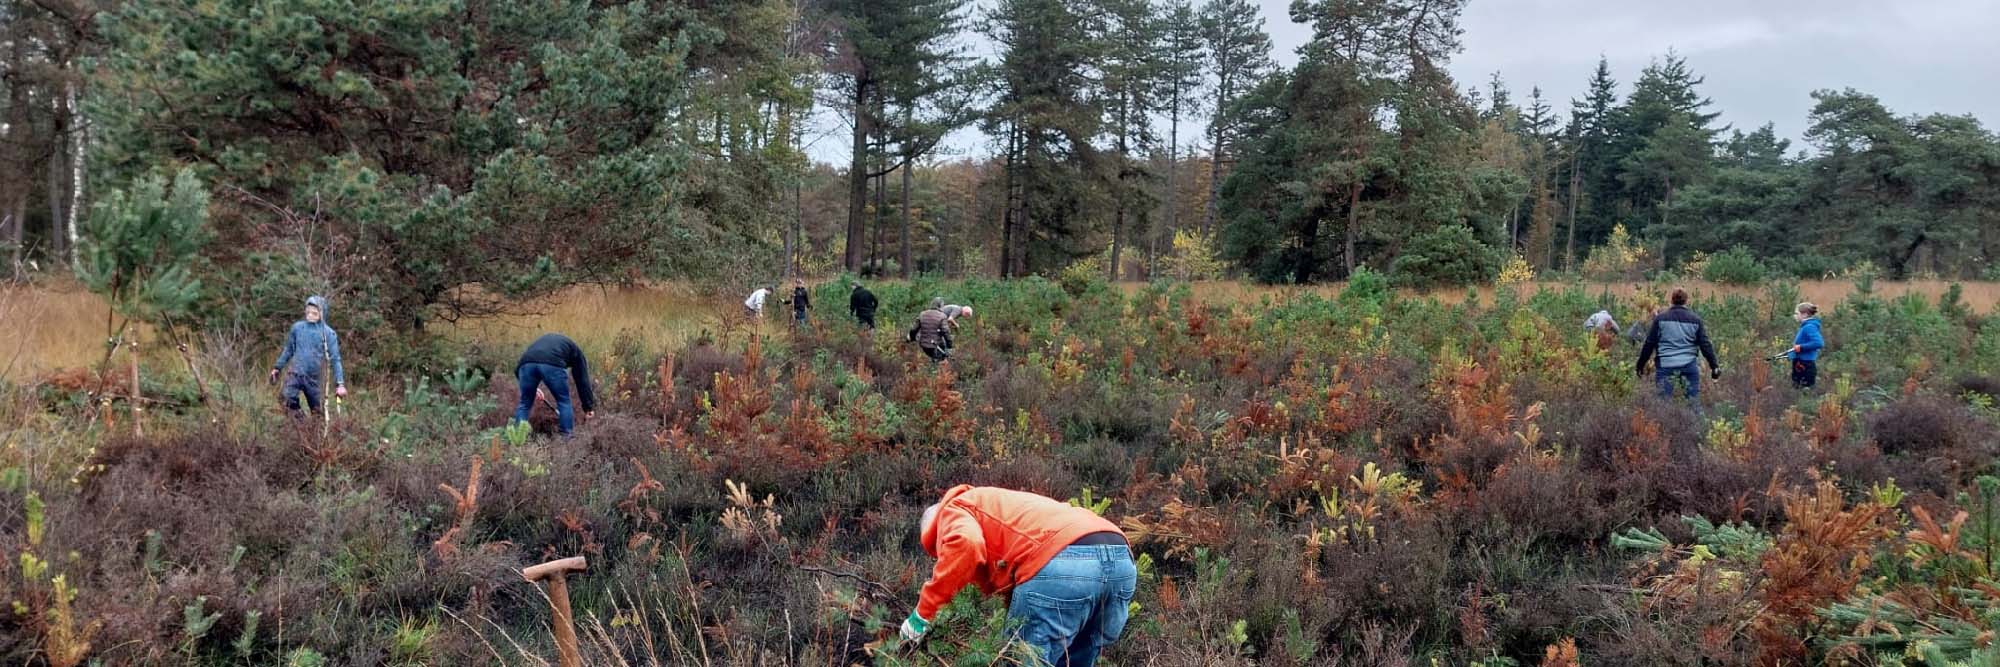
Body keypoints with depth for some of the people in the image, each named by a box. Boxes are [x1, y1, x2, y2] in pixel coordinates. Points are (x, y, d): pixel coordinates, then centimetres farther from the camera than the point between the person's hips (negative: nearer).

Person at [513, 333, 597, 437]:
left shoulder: (544, 340, 44)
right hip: (552, 364, -3)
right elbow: (582, 380, 29)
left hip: (527, 363, 3)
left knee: (525, 404, 21)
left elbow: (517, 369, 38)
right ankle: (567, 438, 16)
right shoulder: (575, 350, 34)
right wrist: (588, 408, 33)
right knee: (564, 403, 16)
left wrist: (532, 388, 41)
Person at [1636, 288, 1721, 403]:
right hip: (1688, 365, 1)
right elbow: (1705, 345, 4)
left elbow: (1649, 344, 3)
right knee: (1694, 399, 9)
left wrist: (1640, 365, 11)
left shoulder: (1661, 318, 2)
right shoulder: (1695, 319, 5)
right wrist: (1714, 366, 10)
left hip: (1665, 366, -1)